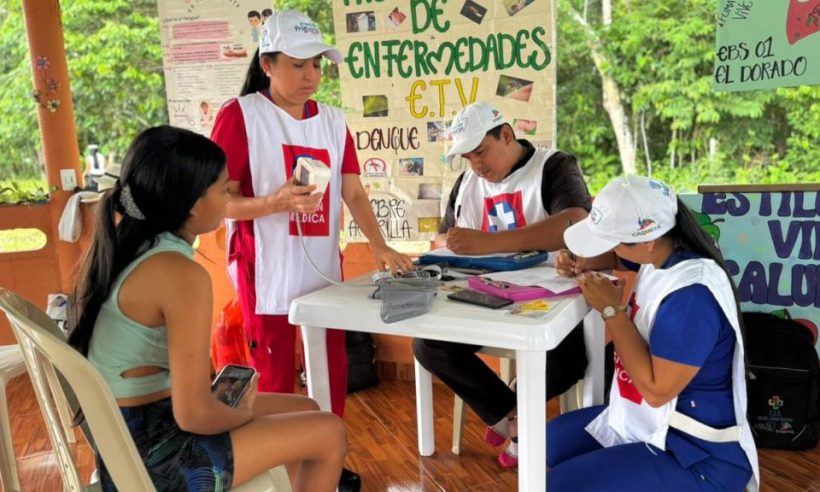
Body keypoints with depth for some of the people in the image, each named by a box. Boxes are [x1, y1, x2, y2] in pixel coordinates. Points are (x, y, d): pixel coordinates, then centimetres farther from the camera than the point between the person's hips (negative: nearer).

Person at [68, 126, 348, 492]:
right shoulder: (182, 274, -27)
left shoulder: (123, 246, 0)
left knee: (306, 410, 17)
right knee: (329, 433, 0)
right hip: (153, 453, -9)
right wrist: (242, 415, -8)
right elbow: (195, 414, -25)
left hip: (127, 432, 9)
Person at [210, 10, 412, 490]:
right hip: (268, 274, -5)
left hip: (325, 269, 5)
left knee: (333, 370, 14)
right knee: (277, 380, 7)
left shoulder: (333, 121, 7)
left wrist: (380, 246, -13)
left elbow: (354, 193, 2)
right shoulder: (240, 115, -8)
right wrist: (275, 202, -27)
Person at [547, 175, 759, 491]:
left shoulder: (691, 296, -32)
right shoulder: (661, 252, -4)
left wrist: (612, 310, -25)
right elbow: (615, 254, 19)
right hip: (649, 421, 10)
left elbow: (656, 390, -29)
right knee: (553, 439, 20)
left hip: (698, 455, -9)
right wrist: (582, 262, -3)